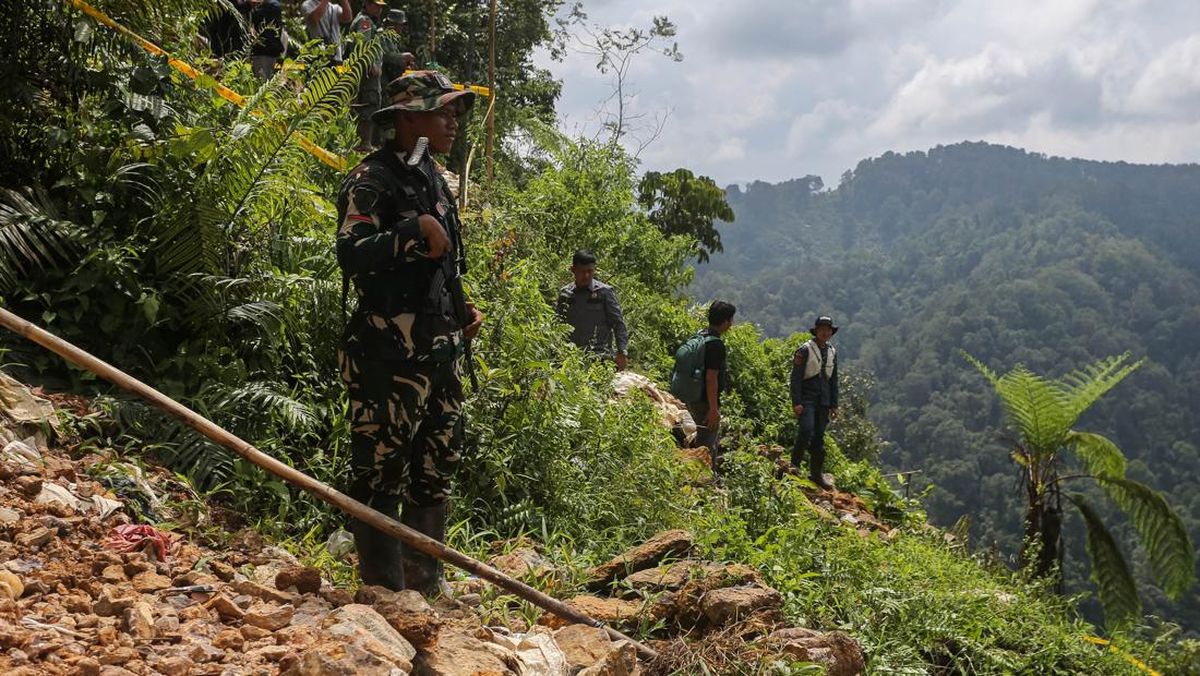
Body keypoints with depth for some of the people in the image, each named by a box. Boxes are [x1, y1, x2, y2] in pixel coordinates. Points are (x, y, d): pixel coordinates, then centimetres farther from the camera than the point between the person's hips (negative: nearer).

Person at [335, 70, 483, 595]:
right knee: (381, 470, -3)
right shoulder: (372, 179, -9)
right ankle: (385, 588, 4)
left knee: (437, 464, 14)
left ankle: (426, 581, 25)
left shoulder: (434, 180, 19)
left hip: (440, 349, 9)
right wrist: (415, 231, -28)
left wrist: (463, 310, 16)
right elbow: (352, 254, -22)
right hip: (388, 352, -9)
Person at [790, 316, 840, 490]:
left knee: (819, 438, 8)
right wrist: (796, 402, -17)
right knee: (806, 430, -21)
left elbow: (834, 380, 20)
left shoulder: (832, 352, 13)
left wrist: (834, 405, 16)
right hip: (807, 398, -6)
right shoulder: (805, 350, -7)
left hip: (824, 401, 6)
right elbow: (796, 377, -10)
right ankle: (795, 464, -6)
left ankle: (817, 474, 14)